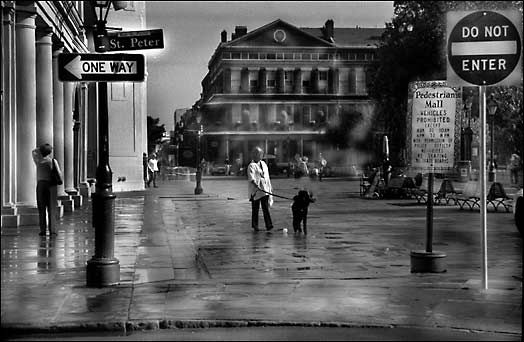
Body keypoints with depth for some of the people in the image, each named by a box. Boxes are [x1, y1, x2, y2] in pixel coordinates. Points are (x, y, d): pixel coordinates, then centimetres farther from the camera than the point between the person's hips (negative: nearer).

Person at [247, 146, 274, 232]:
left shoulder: (264, 164, 15)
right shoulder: (251, 166, -6)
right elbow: (251, 177, -21)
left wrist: (270, 187, 23)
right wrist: (255, 184, -38)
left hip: (265, 189, 5)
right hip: (255, 190, -5)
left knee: (265, 207, -2)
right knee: (255, 209, 3)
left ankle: (268, 225, -8)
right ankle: (255, 226, 12)